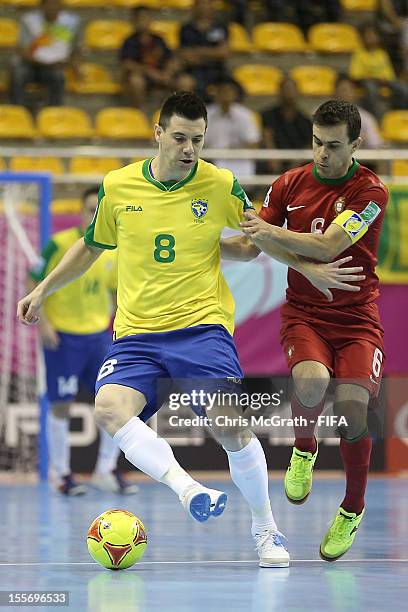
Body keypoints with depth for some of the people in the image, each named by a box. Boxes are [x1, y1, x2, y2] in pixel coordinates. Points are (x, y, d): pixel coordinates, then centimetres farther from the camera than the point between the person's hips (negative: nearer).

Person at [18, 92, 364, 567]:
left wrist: (307, 267, 11)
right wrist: (43, 290, 22)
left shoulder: (222, 186, -1)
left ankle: (265, 529, 4)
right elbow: (90, 247, 22)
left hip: (202, 327, -2)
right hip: (136, 333, 2)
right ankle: (187, 488, -36)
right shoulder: (117, 187, 3)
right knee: (110, 408, -28)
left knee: (231, 426, -17)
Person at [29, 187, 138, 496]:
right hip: (62, 337, -5)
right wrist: (43, 323, -16)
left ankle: (107, 470, 11)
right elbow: (35, 284, -8)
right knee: (61, 406, 1)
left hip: (99, 334, 5)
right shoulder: (61, 244, -12)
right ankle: (61, 474, 15)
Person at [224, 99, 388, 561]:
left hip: (356, 316, -1)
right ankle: (303, 449, 5)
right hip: (303, 312, 2)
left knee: (353, 404, -21)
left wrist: (274, 232, -33)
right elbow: (251, 247, 9)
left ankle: (353, 508, 6)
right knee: (311, 381, -31)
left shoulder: (370, 191, -8)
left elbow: (327, 246, -21)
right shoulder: (290, 184, 4)